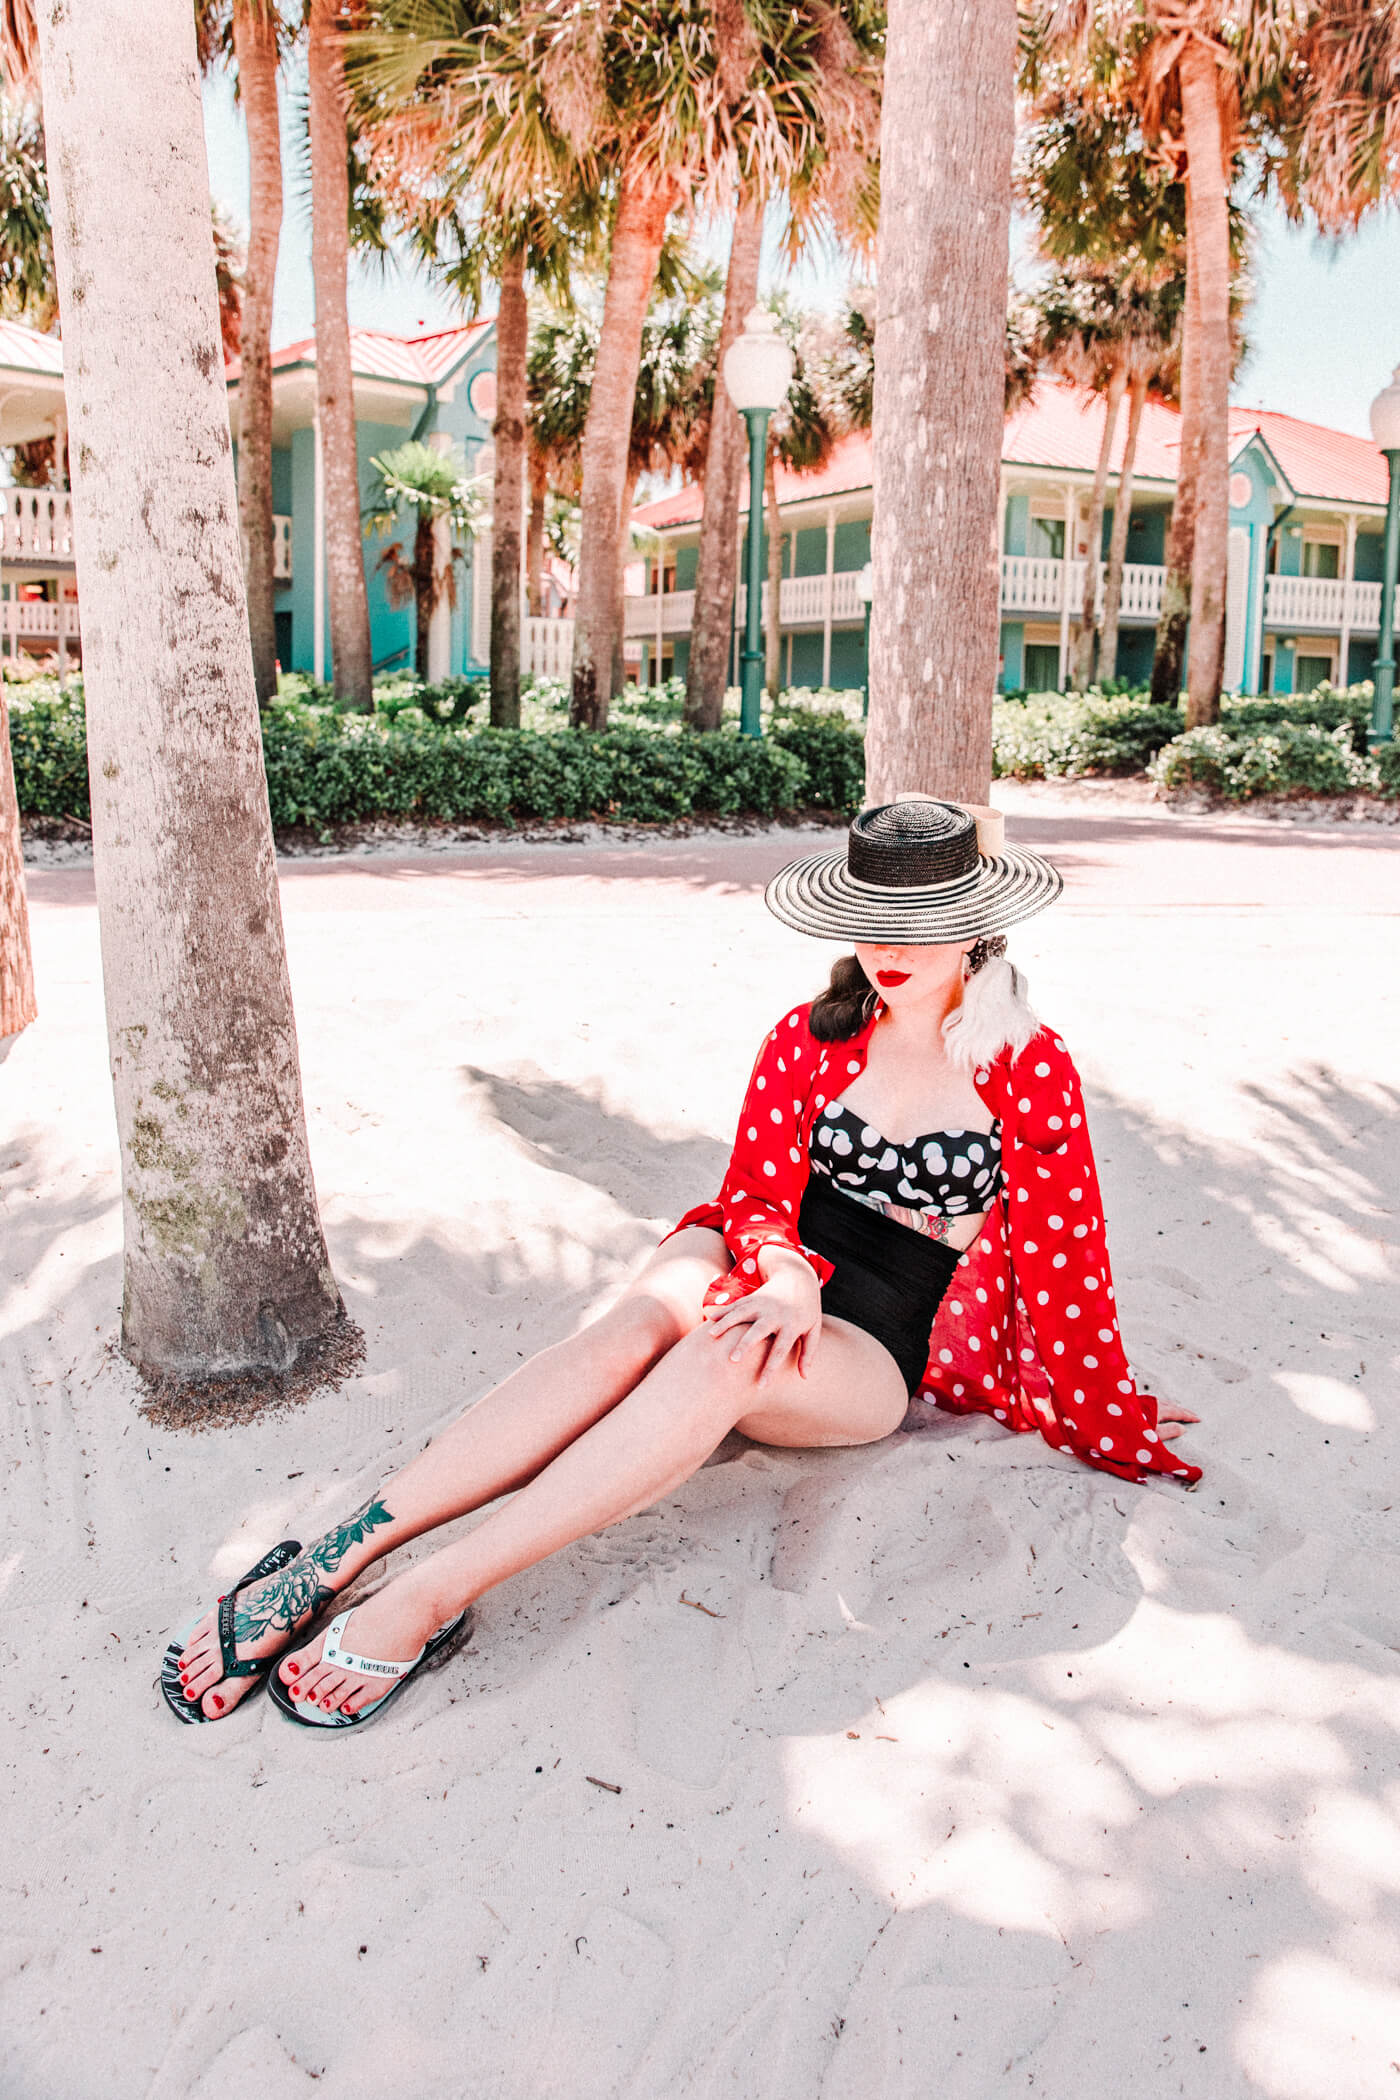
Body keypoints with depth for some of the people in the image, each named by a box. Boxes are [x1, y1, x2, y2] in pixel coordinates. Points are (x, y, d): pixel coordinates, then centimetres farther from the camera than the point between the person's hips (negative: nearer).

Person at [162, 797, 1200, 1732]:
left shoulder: (1033, 1072, -3)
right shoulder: (811, 1039, 5)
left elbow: (1064, 1251, 2)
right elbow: (758, 1191, 1)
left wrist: (1108, 1409, 7)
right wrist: (789, 1273, -20)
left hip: (877, 1353, -2)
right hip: (770, 1276, 2)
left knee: (719, 1357, -37)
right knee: (645, 1317, -34)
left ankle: (433, 1593, -41)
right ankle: (339, 1550, -41)